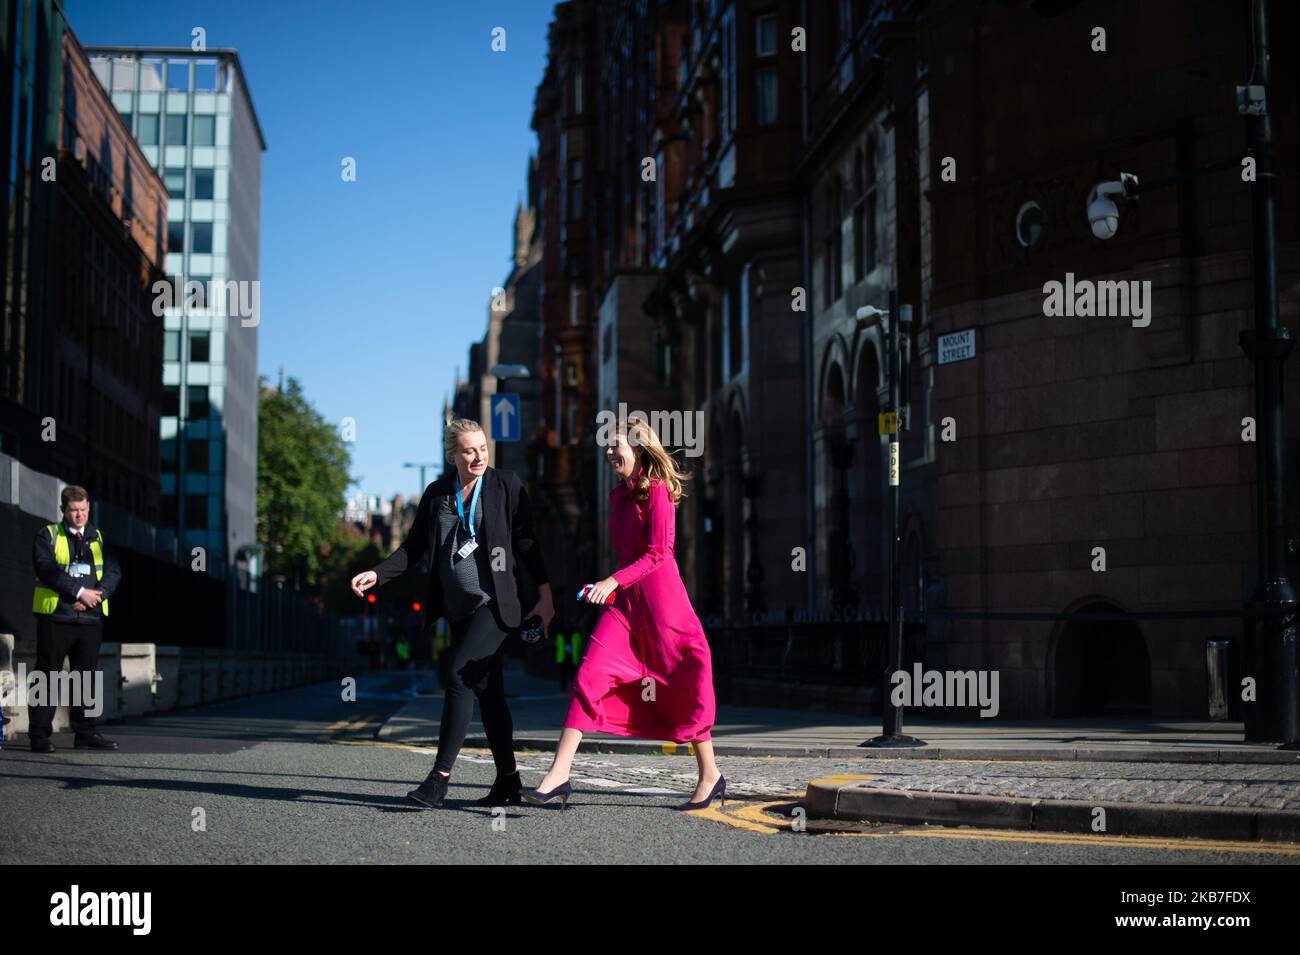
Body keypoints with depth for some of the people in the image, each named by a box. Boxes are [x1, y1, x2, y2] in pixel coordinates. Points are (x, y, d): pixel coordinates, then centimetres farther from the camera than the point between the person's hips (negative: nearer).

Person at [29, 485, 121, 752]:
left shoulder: (98, 538, 14)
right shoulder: (47, 536, 2)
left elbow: (113, 572, 4)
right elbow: (46, 569, -13)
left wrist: (96, 595, -13)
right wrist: (79, 591, -18)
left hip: (91, 618, 4)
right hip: (56, 617, -4)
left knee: (88, 677, 8)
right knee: (48, 676, -2)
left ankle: (85, 733, 16)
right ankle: (39, 735, 2)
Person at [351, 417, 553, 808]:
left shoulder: (506, 485, -1)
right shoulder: (436, 493, 10)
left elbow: (526, 543, 0)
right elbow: (414, 547, 10)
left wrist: (544, 595, -3)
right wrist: (378, 574, -5)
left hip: (495, 604, -5)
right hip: (459, 607, 5)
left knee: (458, 674, -18)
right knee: (487, 691, 8)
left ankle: (439, 777, -17)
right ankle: (508, 781, 15)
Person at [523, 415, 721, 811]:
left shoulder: (657, 491, -9)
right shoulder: (618, 495, 15)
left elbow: (658, 553, -16)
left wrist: (613, 581, -23)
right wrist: (614, 586, 17)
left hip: (658, 596, -7)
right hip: (625, 599, 7)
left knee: (683, 686, 3)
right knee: (590, 675, -6)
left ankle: (710, 776, 20)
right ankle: (558, 776, -10)